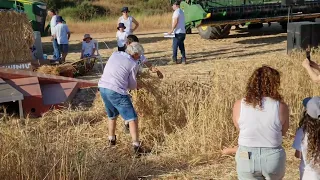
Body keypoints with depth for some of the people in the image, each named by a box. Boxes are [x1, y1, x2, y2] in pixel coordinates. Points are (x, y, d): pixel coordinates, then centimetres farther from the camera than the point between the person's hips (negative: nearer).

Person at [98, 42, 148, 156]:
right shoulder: (133, 64, -2)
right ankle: (136, 146, -7)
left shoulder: (115, 54, 11)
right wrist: (137, 86, 26)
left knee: (112, 115, 28)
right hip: (116, 91, -7)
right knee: (132, 118, 0)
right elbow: (132, 85, 3)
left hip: (103, 87, 7)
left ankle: (111, 140, 39)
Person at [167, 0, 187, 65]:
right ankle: (183, 60, 10)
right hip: (183, 32, 9)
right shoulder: (181, 11, 16)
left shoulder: (176, 12, -12)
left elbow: (175, 22, -21)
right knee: (181, 46, 10)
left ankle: (174, 60, -1)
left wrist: (171, 30, -19)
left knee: (175, 46, -3)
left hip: (178, 32, -9)